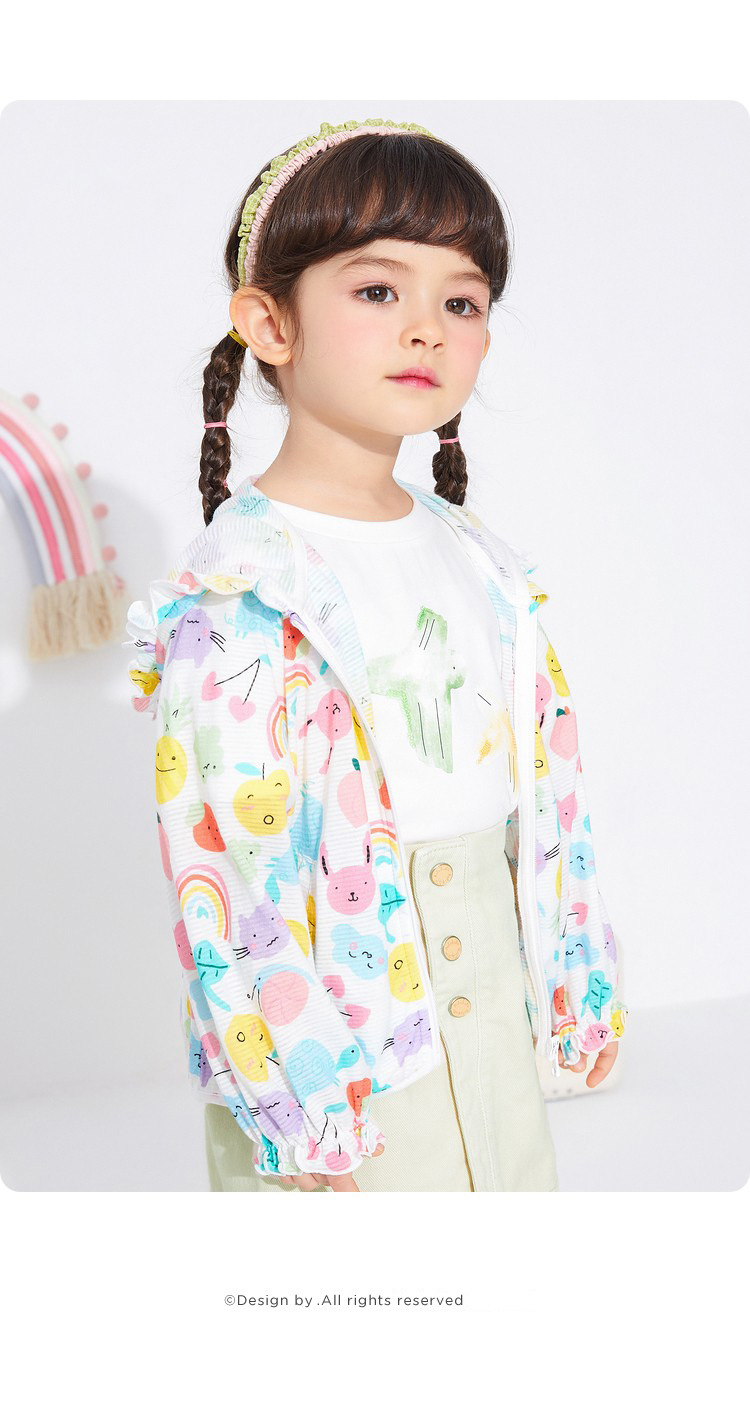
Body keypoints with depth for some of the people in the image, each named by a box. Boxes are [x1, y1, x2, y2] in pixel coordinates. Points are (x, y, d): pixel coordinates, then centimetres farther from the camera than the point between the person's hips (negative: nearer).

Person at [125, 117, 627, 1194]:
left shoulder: (480, 563, 4)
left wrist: (576, 981, 13)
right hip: (336, 1028, -6)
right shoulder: (237, 592, -18)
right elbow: (229, 861, -19)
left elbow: (548, 788, 10)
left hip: (490, 1007, 6)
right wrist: (297, 1104, -18)